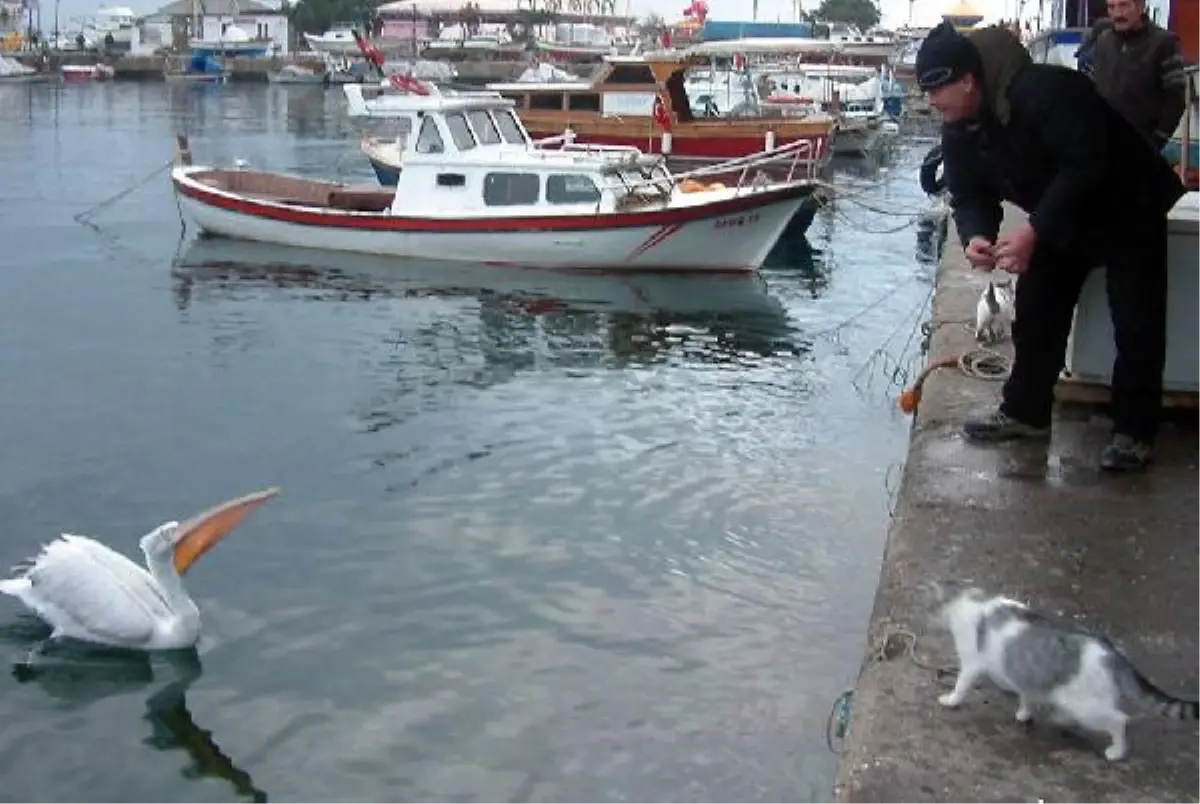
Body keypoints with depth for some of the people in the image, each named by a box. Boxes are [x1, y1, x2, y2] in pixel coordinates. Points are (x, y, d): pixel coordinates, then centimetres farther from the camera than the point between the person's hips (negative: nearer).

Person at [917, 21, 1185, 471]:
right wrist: (975, 236, -28)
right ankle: (1025, 412, 18)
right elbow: (968, 195, -5)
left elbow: (1084, 165, -37)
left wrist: (1033, 231, -40)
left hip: (1128, 211, -8)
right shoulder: (959, 132, -8)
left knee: (1137, 327, -4)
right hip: (1061, 223, 8)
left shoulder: (1043, 92, -35)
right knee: (1035, 315, 6)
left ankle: (1134, 432, 6)